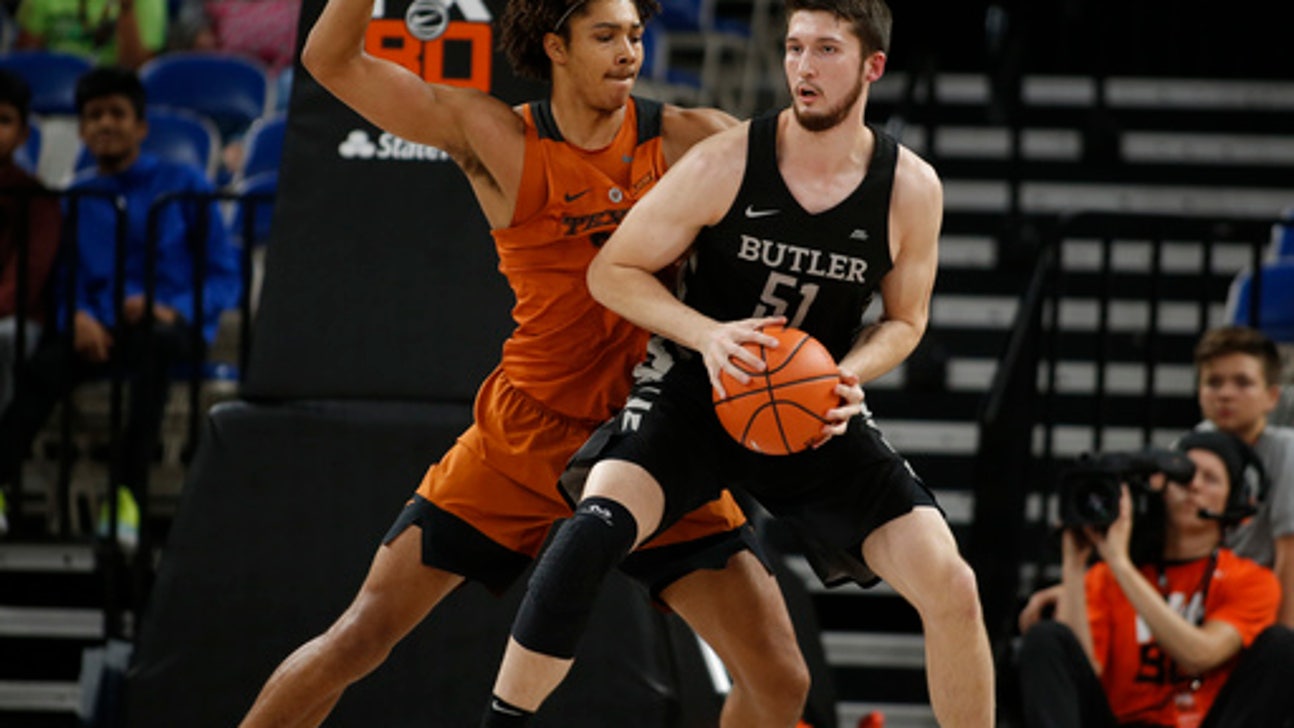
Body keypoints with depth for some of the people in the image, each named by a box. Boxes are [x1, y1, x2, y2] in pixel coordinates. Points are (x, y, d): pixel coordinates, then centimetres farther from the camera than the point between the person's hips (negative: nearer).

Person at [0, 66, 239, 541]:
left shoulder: (183, 184, 8)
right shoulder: (77, 196, 19)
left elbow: (225, 275, 3)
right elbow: (64, 280, 15)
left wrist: (173, 310, -16)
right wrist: (79, 316, -10)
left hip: (175, 326, -3)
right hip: (101, 328, 3)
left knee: (152, 342, -41)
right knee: (46, 364, -32)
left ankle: (127, 491, -49)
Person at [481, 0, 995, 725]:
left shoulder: (911, 188, -9)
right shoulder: (726, 163, -15)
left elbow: (904, 321, 7)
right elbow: (613, 271, -7)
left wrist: (849, 374, -15)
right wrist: (707, 334, -23)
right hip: (696, 392, -2)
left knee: (951, 586, -11)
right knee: (594, 530, -30)